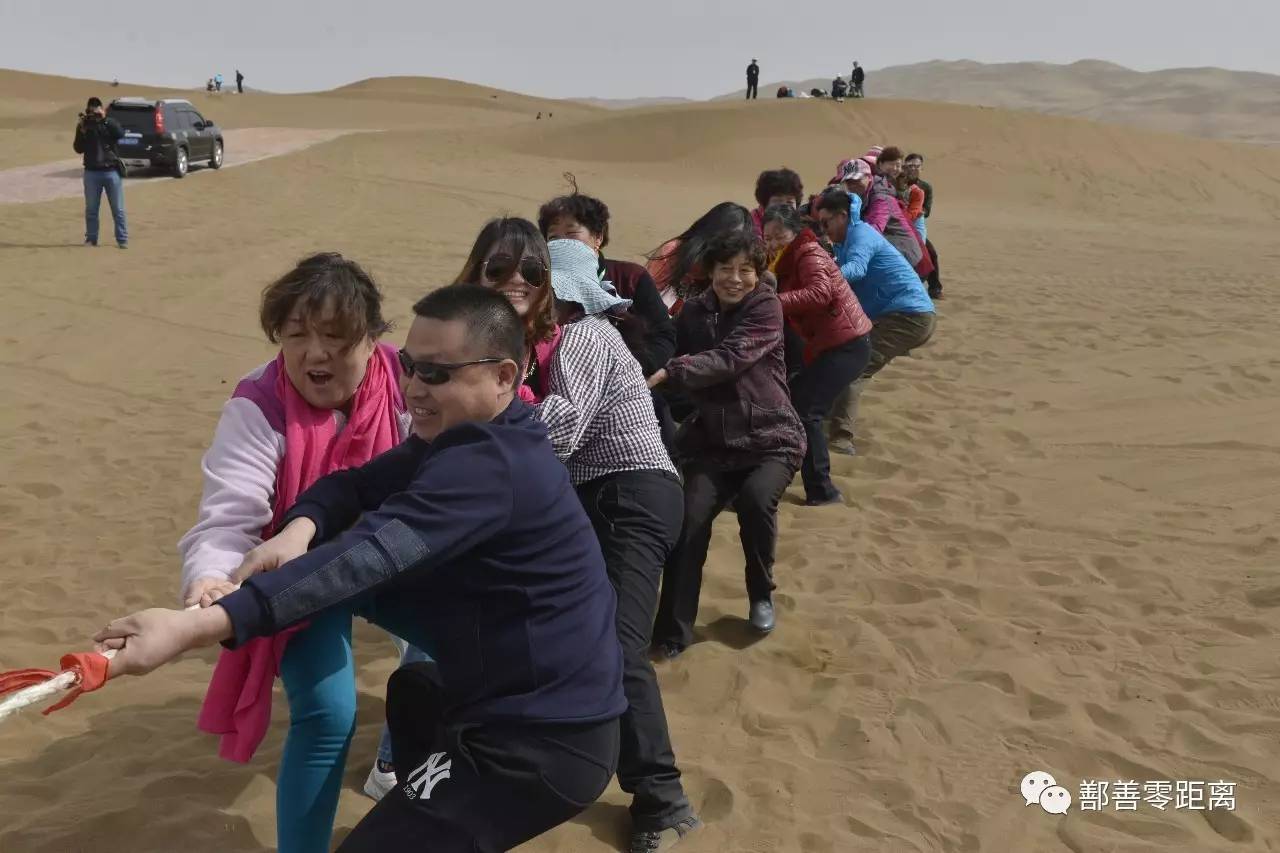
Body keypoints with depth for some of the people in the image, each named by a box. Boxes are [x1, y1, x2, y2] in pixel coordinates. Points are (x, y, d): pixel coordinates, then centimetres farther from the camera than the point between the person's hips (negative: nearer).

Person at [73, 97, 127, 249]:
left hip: (111, 171, -2)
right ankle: (91, 238, 14)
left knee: (118, 209, 0)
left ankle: (122, 239, 3)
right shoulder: (84, 125, 5)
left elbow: (120, 134, -19)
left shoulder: (110, 123, 3)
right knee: (91, 209, 6)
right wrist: (82, 131, -13)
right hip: (92, 173, 2)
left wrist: (105, 119, -22)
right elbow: (78, 149, -1)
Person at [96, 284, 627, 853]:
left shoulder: (491, 467, -26)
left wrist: (194, 627, -44)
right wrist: (300, 526, -22)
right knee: (414, 692, 36)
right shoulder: (464, 438, 8)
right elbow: (356, 485, 2)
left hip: (541, 746, -11)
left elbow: (370, 555, -37)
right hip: (543, 708, 11)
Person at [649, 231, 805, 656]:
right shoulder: (693, 312, 5)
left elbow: (731, 358, -26)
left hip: (770, 438, -3)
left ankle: (761, 596, 0)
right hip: (713, 440, 3)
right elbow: (675, 361, 7)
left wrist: (665, 372, -35)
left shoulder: (766, 306, -10)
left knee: (756, 499, -30)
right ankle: (673, 632, -6)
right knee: (691, 517, -20)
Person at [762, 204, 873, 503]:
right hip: (825, 344, 11)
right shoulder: (787, 261, 17)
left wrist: (774, 301, -40)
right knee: (792, 397, 16)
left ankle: (821, 490, -11)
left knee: (806, 409, -16)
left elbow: (820, 292, -33)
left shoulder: (809, 253, -14)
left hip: (847, 344, -11)